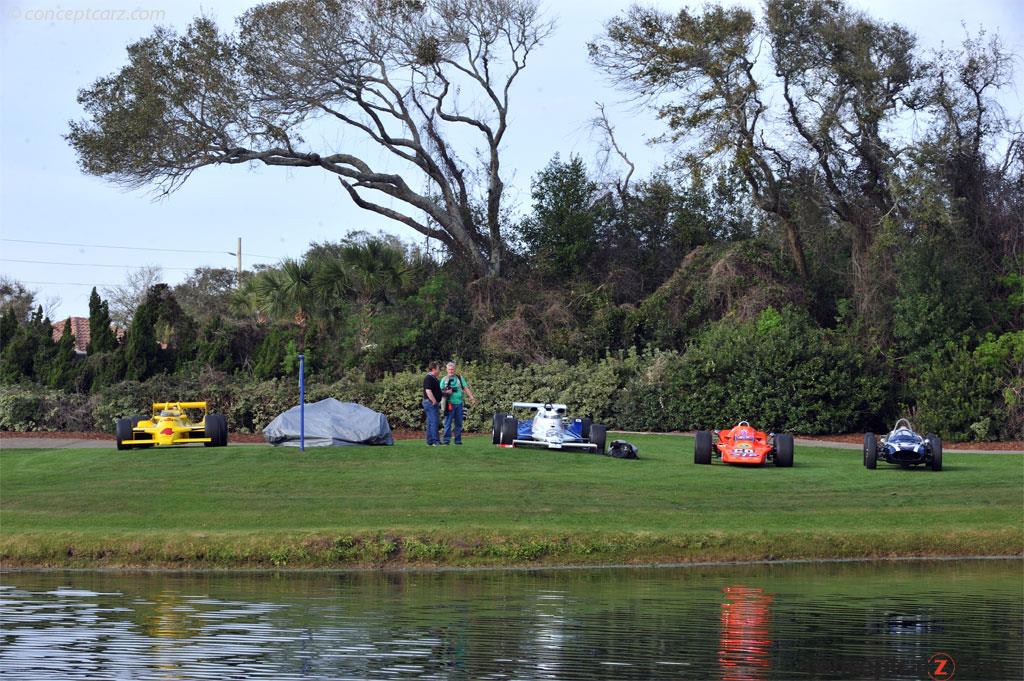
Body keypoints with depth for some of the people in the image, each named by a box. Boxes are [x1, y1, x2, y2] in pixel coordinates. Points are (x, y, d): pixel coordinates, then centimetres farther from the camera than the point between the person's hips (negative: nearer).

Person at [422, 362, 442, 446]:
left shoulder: (434, 378, 18)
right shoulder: (428, 378, -14)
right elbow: (428, 391, -22)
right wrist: (434, 401, -19)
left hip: (434, 403, 10)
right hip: (430, 403, -10)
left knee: (431, 423, 11)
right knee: (434, 422, -13)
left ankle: (430, 442, 13)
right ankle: (435, 441, -17)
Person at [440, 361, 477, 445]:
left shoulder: (459, 378, 13)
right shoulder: (444, 379, 9)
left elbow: (466, 388, 8)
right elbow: (440, 391, 6)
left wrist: (472, 397, -3)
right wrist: (446, 392, -14)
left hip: (459, 403, 2)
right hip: (449, 403, -2)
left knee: (459, 422, 6)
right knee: (448, 422, -5)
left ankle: (458, 440, 12)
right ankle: (447, 439, -4)